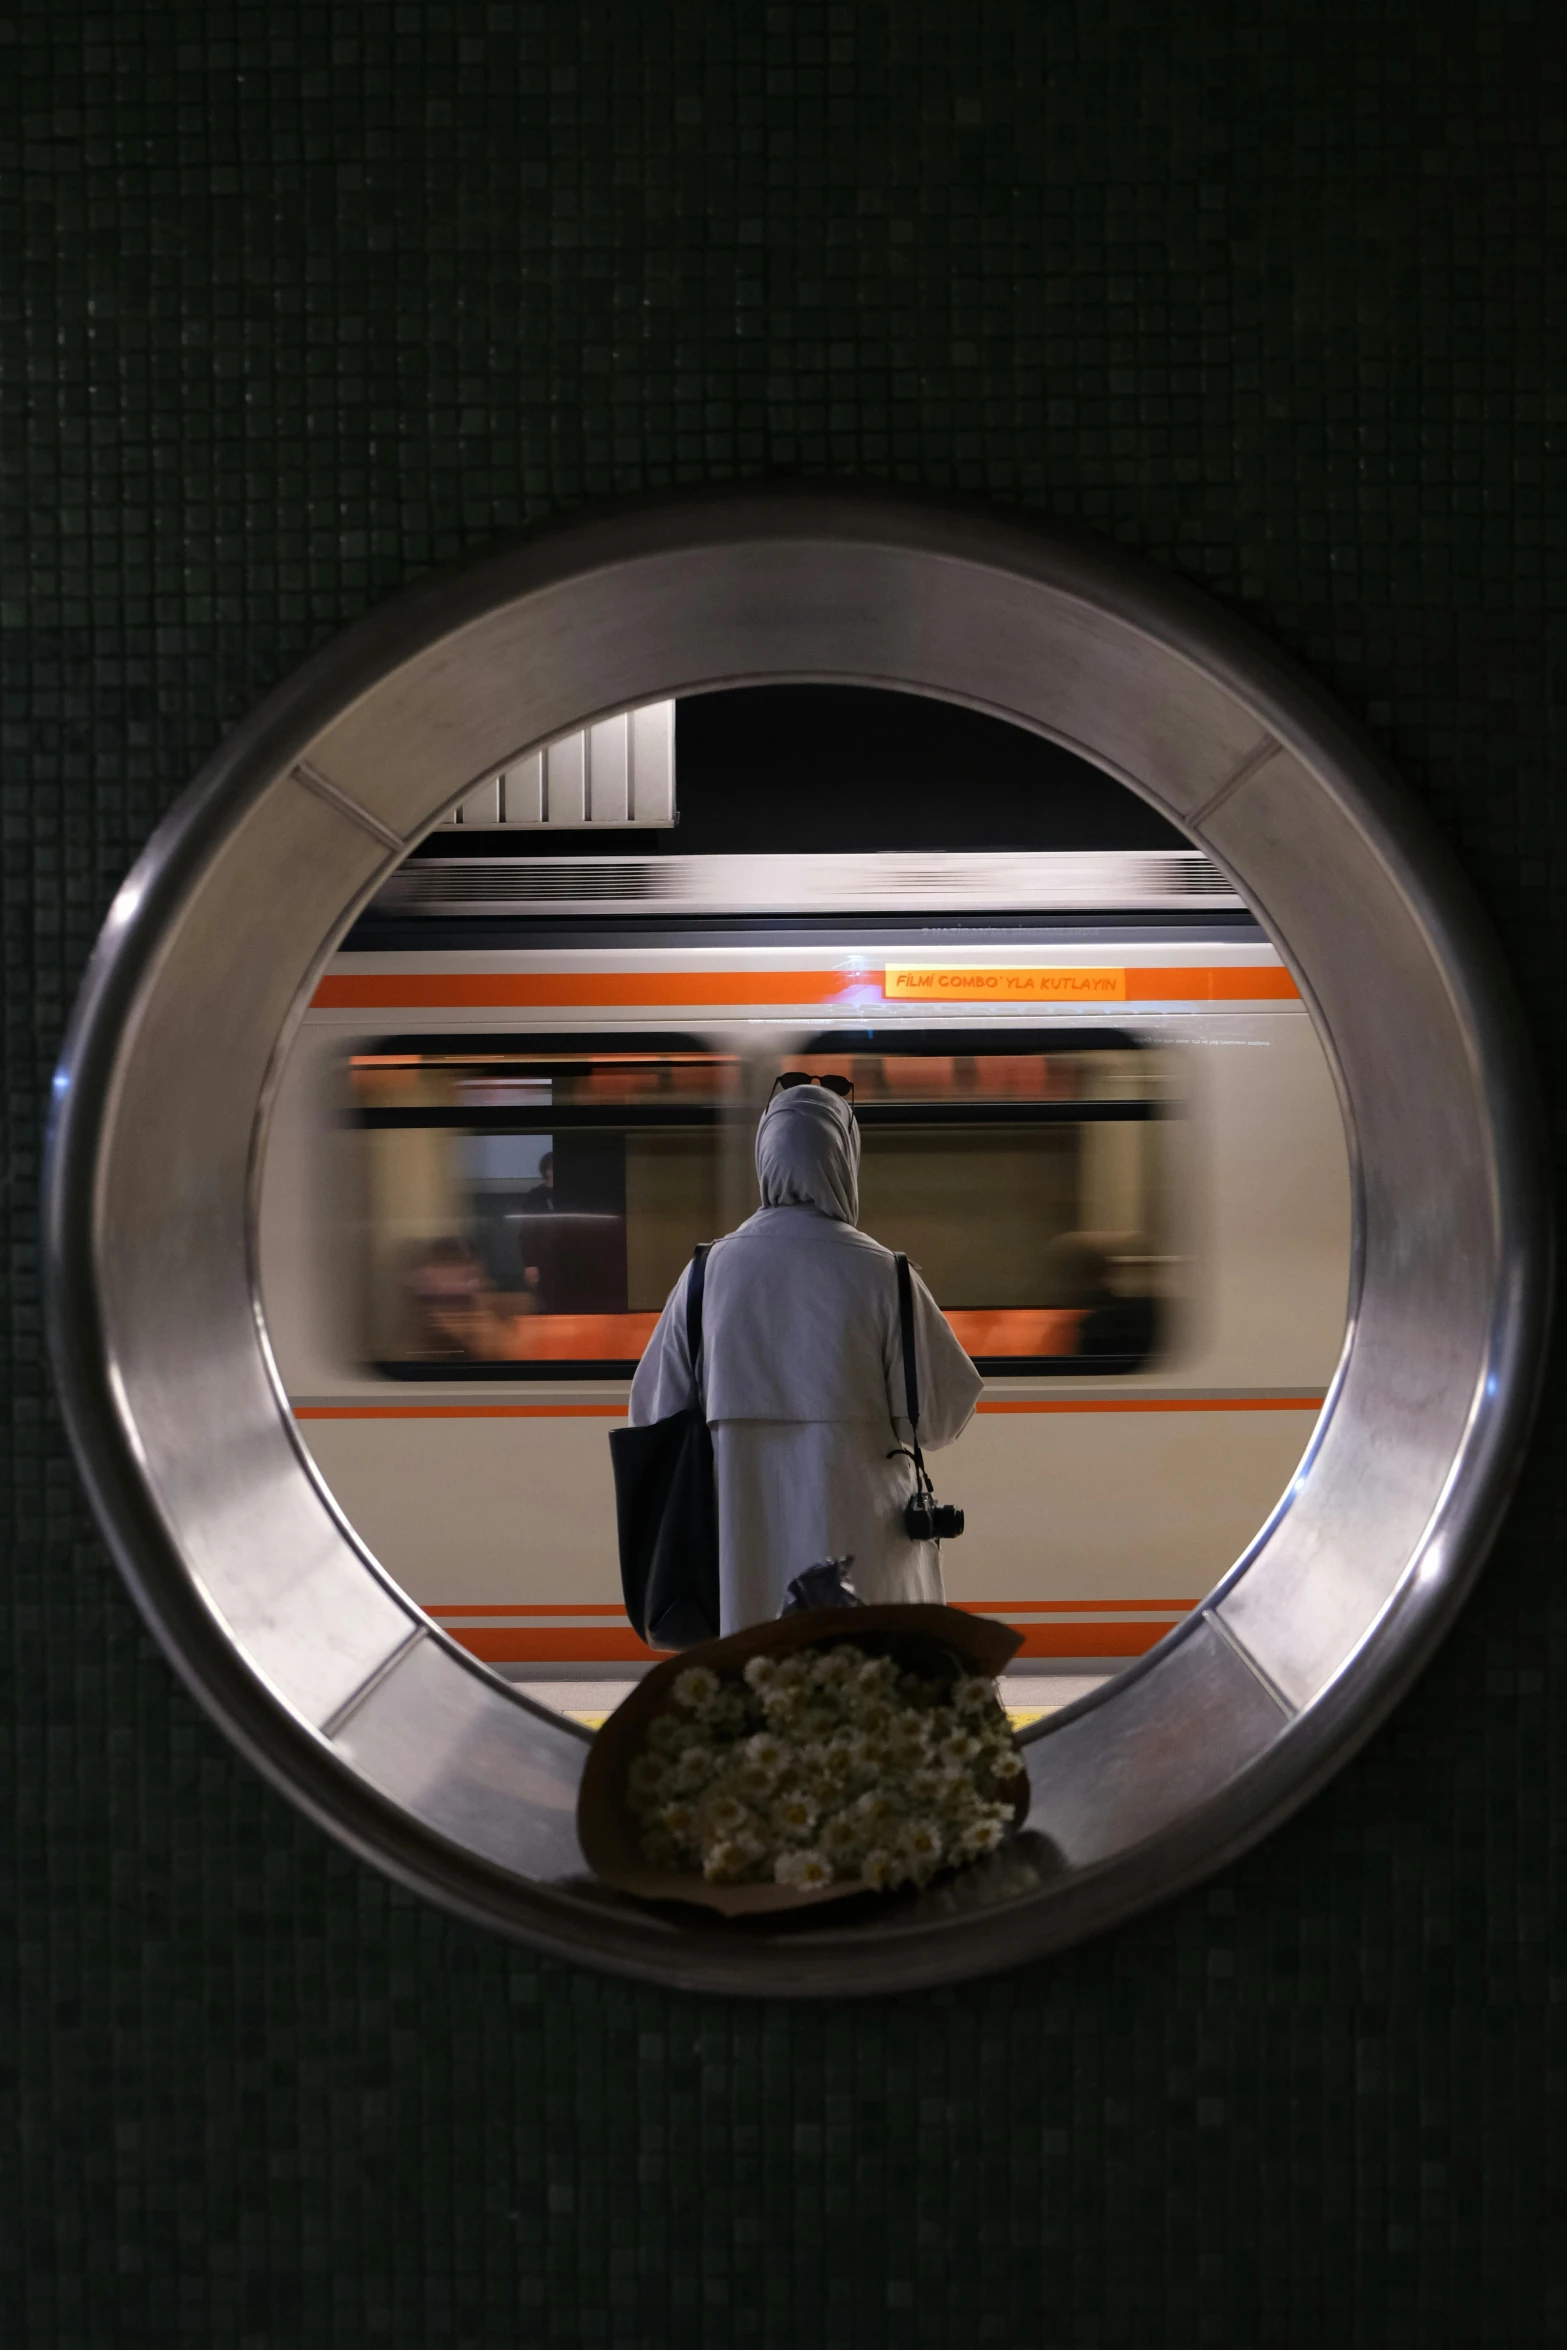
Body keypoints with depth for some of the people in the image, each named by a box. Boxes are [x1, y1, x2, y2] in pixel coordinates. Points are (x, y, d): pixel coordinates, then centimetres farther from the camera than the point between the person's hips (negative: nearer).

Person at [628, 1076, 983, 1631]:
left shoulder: (709, 1271, -2)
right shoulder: (881, 1274, -9)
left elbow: (656, 1414, 3)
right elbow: (941, 1415, -4)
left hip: (748, 1541, 2)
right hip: (859, 1538, -2)